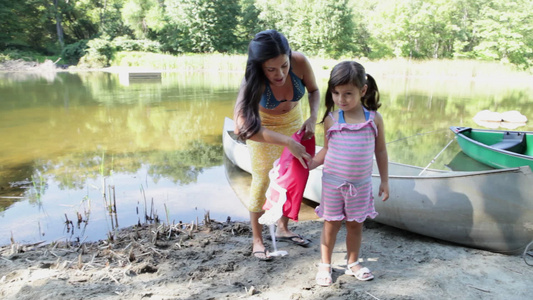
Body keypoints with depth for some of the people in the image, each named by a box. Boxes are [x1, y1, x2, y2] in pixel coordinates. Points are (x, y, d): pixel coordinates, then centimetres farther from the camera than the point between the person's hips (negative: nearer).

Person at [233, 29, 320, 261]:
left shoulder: (300, 62, -31)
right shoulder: (254, 82, -39)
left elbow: (314, 91, -10)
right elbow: (244, 127, -50)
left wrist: (313, 117, -29)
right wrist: (288, 142, -54)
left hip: (293, 120, 4)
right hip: (263, 125, -4)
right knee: (262, 179, -2)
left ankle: (283, 228, 31)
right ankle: (257, 240, 13)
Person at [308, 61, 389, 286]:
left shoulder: (374, 119, -6)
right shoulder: (331, 119, -7)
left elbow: (380, 152, 3)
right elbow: (326, 151, 2)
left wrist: (384, 181, 6)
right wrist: (307, 165, -8)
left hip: (361, 183, 1)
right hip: (333, 182, -1)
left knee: (355, 224, 15)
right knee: (331, 224, 9)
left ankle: (353, 263, 35)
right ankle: (325, 265, 26)